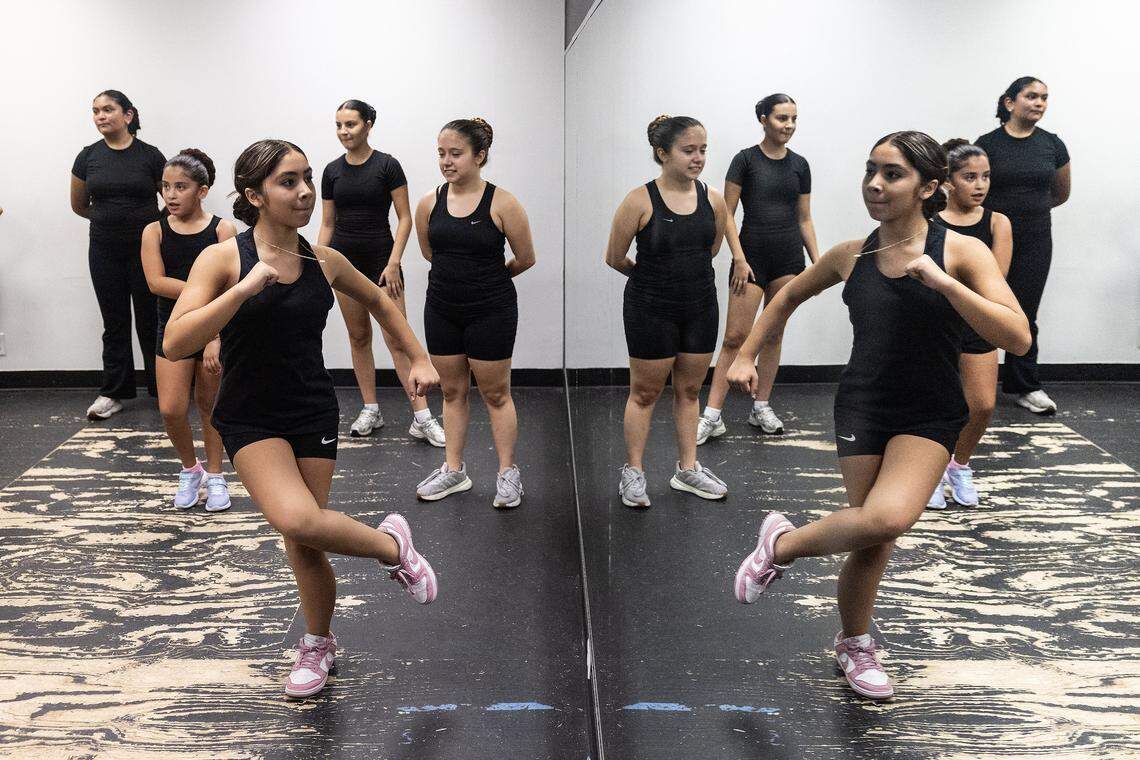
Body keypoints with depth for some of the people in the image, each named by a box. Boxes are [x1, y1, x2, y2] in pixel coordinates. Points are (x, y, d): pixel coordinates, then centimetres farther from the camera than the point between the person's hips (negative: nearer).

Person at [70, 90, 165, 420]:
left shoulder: (150, 156, -5)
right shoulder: (88, 157, 2)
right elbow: (79, 205, 14)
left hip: (146, 249, -2)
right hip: (105, 252, 2)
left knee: (151, 321, 1)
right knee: (114, 322, 8)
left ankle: (163, 390, 12)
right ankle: (113, 393, 15)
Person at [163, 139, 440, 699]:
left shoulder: (324, 261, -1)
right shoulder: (223, 259, -13)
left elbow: (379, 302, 19)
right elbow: (174, 344, -23)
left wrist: (418, 359, 12)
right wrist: (246, 288, -30)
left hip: (314, 415, 3)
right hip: (250, 418, -3)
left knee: (305, 540, 3)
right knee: (297, 521, -23)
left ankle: (317, 644, 29)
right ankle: (391, 544, 5)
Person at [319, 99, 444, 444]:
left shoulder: (387, 166, -7)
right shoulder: (332, 171, 5)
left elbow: (405, 219, -7)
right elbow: (327, 224, 10)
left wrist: (393, 263, -16)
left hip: (381, 257, -4)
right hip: (345, 258, 5)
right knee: (358, 336, 9)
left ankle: (422, 418, -8)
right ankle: (371, 411, 19)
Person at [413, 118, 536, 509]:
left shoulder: (502, 204, -14)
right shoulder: (429, 203, -2)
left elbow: (525, 259, -3)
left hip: (491, 311, -4)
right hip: (442, 309, 4)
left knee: (495, 393, 6)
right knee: (452, 391, 14)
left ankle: (508, 473, 18)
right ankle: (454, 470, 25)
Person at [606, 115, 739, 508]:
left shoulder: (713, 200, -4)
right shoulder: (640, 201, -17)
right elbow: (615, 258, -6)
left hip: (701, 307, 4)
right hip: (651, 310, -4)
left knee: (689, 390, 14)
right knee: (645, 392, 8)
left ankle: (687, 469, 27)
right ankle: (633, 470, 22)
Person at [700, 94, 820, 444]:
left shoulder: (800, 165, 7)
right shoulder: (745, 160, -4)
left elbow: (804, 219, 12)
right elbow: (726, 214, -5)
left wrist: (817, 262, 6)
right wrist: (739, 259, -12)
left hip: (788, 257, 4)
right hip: (752, 255, -4)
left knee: (773, 334, 9)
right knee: (735, 335, -7)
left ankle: (761, 407, 20)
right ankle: (712, 415, -5)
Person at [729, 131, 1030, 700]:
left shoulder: (962, 252, -9)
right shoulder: (851, 257, -1)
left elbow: (1017, 339, -20)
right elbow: (789, 297, 18)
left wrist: (940, 280, -26)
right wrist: (746, 355, 11)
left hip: (931, 415, -1)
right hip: (862, 407, 1)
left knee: (886, 519, -20)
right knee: (873, 531, -8)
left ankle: (782, 546, 10)